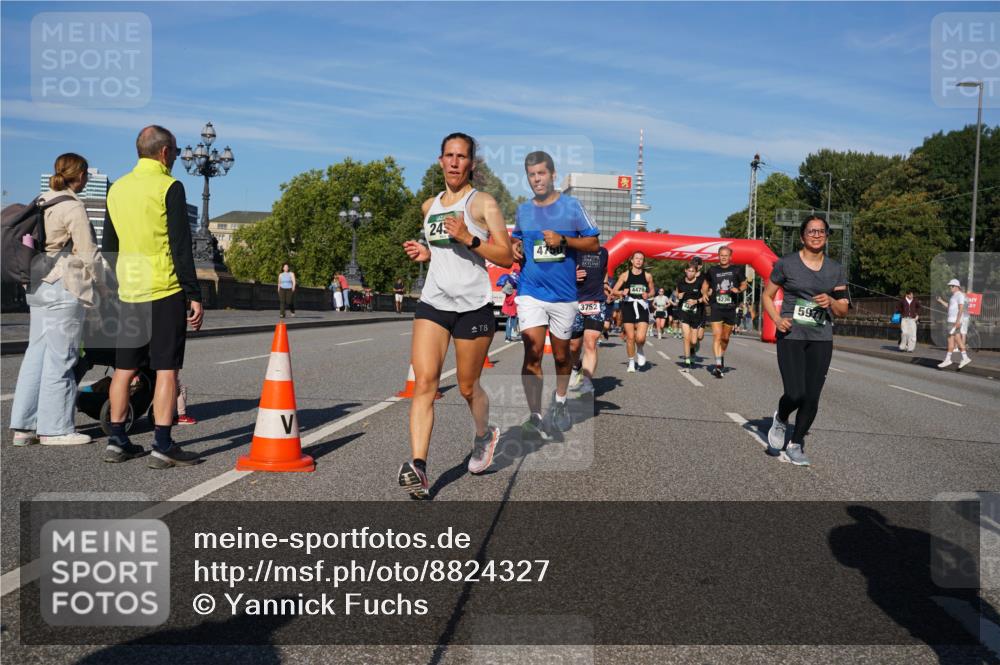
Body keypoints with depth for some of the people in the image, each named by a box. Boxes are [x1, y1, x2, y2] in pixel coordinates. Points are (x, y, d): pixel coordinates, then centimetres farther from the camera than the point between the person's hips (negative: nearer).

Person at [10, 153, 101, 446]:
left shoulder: (42, 201, 14)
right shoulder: (73, 207, -12)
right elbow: (88, 254, -13)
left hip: (38, 286, 9)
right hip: (64, 288, -9)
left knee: (36, 355, 11)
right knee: (59, 359, -3)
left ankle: (24, 426, 14)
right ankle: (55, 428, 3)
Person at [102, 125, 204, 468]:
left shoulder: (117, 188, 13)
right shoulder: (169, 187, -8)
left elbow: (108, 246, 18)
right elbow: (181, 246, -12)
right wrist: (194, 295, -10)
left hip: (129, 292, 7)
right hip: (165, 291, -6)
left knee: (124, 369, 11)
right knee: (166, 369, -3)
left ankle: (117, 442, 16)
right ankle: (162, 446, -4)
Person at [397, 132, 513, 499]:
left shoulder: (482, 202, -1)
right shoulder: (429, 206, 16)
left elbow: (506, 256, -7)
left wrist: (469, 238, -19)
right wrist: (425, 252, 10)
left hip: (472, 305, -4)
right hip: (432, 303, 4)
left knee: (467, 387, 8)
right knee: (424, 383, -12)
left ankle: (485, 435, 39)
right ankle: (418, 467, -18)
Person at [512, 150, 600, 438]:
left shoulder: (571, 206, -1)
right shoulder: (523, 209, 9)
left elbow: (594, 243, -1)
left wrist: (563, 240, -16)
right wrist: (515, 248, 2)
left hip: (564, 293, -1)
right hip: (531, 292, 1)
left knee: (561, 355, 13)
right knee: (532, 354, -13)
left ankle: (560, 403, 37)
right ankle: (535, 417, -11)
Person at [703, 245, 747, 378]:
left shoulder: (737, 270, 3)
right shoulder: (712, 270, 5)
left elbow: (744, 284, 13)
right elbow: (705, 284, 20)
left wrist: (738, 290, -8)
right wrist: (705, 293, 1)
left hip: (730, 308, 1)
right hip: (716, 307, -1)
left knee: (725, 338, 13)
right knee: (717, 336, -14)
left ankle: (722, 357, 38)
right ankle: (718, 365, -19)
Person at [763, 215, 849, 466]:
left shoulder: (835, 269, 8)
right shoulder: (787, 264, -1)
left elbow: (843, 310, 12)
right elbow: (767, 295, 6)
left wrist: (831, 301, -11)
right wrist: (777, 319, -11)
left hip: (821, 340, 3)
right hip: (791, 336, -3)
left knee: (812, 398, 2)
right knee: (795, 394, -15)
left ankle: (795, 445, 21)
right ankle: (780, 420, 20)